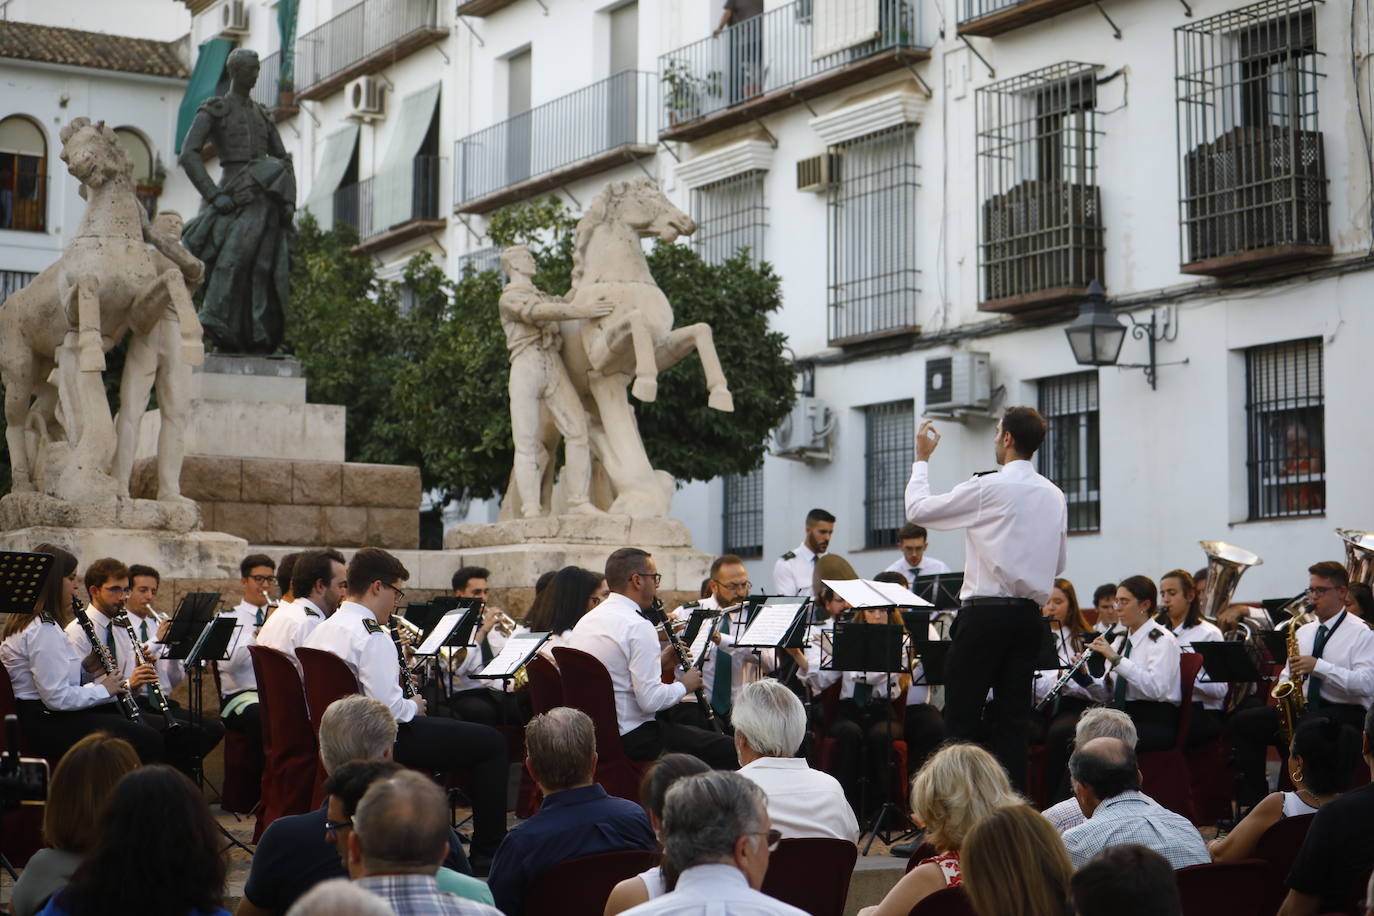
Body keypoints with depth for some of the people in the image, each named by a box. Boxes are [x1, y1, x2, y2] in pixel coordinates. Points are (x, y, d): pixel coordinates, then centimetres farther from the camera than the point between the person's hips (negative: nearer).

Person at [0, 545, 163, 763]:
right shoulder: (43, 630, -18)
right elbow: (57, 697, -23)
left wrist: (85, 669, 6)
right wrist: (103, 690, -10)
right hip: (47, 724, -11)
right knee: (147, 740, -16)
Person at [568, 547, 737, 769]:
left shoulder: (586, 621, 10)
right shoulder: (638, 627, -18)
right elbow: (651, 700, -22)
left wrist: (659, 663, 12)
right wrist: (683, 686, -4)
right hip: (632, 739, -9)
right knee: (728, 750, -5)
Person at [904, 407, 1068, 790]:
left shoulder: (989, 488, -11)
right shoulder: (1055, 496, 10)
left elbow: (918, 510, -2)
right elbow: (1059, 562, 19)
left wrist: (921, 459, 11)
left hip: (985, 613, -6)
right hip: (1029, 614, 6)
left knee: (962, 715, -2)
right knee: (1013, 715, 7)